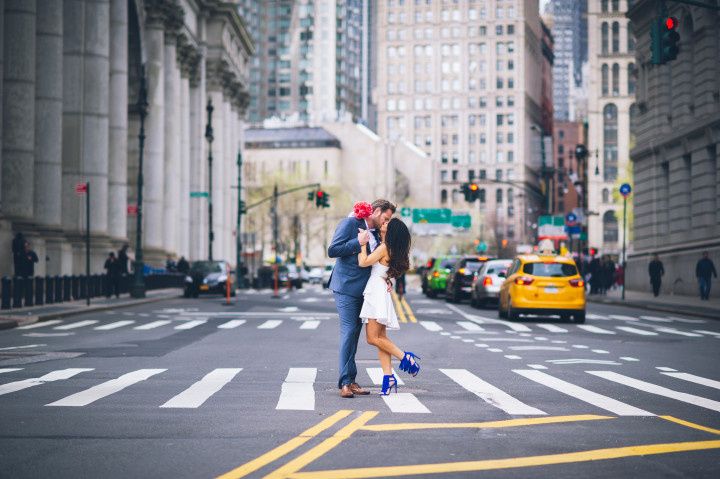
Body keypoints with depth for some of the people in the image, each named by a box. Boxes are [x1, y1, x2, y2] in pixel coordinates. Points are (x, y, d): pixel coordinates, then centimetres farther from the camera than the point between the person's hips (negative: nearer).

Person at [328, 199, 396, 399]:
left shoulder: (375, 233, 15)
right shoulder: (350, 223, -8)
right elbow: (333, 250, -14)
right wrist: (358, 242, -19)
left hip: (363, 290, 8)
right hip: (346, 287, -8)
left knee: (354, 333, 9)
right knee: (348, 332, -12)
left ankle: (350, 381, 12)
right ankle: (345, 383, -12)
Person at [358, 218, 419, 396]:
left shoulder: (384, 248, -12)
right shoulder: (388, 248, 15)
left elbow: (363, 262, -15)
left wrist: (363, 243, -5)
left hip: (377, 292, -9)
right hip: (374, 293, 9)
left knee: (373, 338, -10)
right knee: (381, 338, 4)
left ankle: (406, 357, -5)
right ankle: (388, 377, 1)